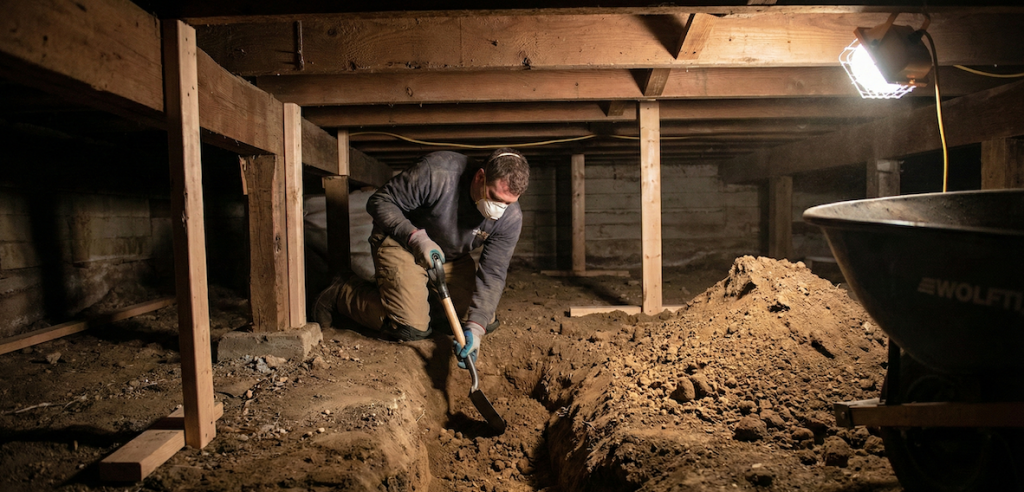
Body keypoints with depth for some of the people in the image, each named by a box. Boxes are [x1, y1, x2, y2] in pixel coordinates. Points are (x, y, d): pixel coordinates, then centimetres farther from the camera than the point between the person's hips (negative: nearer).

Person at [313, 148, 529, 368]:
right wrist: (416, 238, -35)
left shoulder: (510, 218, -20)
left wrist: (475, 327, -30)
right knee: (411, 329, -19)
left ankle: (419, 301, 18)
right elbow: (379, 202, -22)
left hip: (452, 257, 5)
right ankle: (342, 292, 4)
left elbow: (492, 275, -19)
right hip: (400, 242, -5)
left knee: (487, 323, 0)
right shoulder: (437, 171, -33)